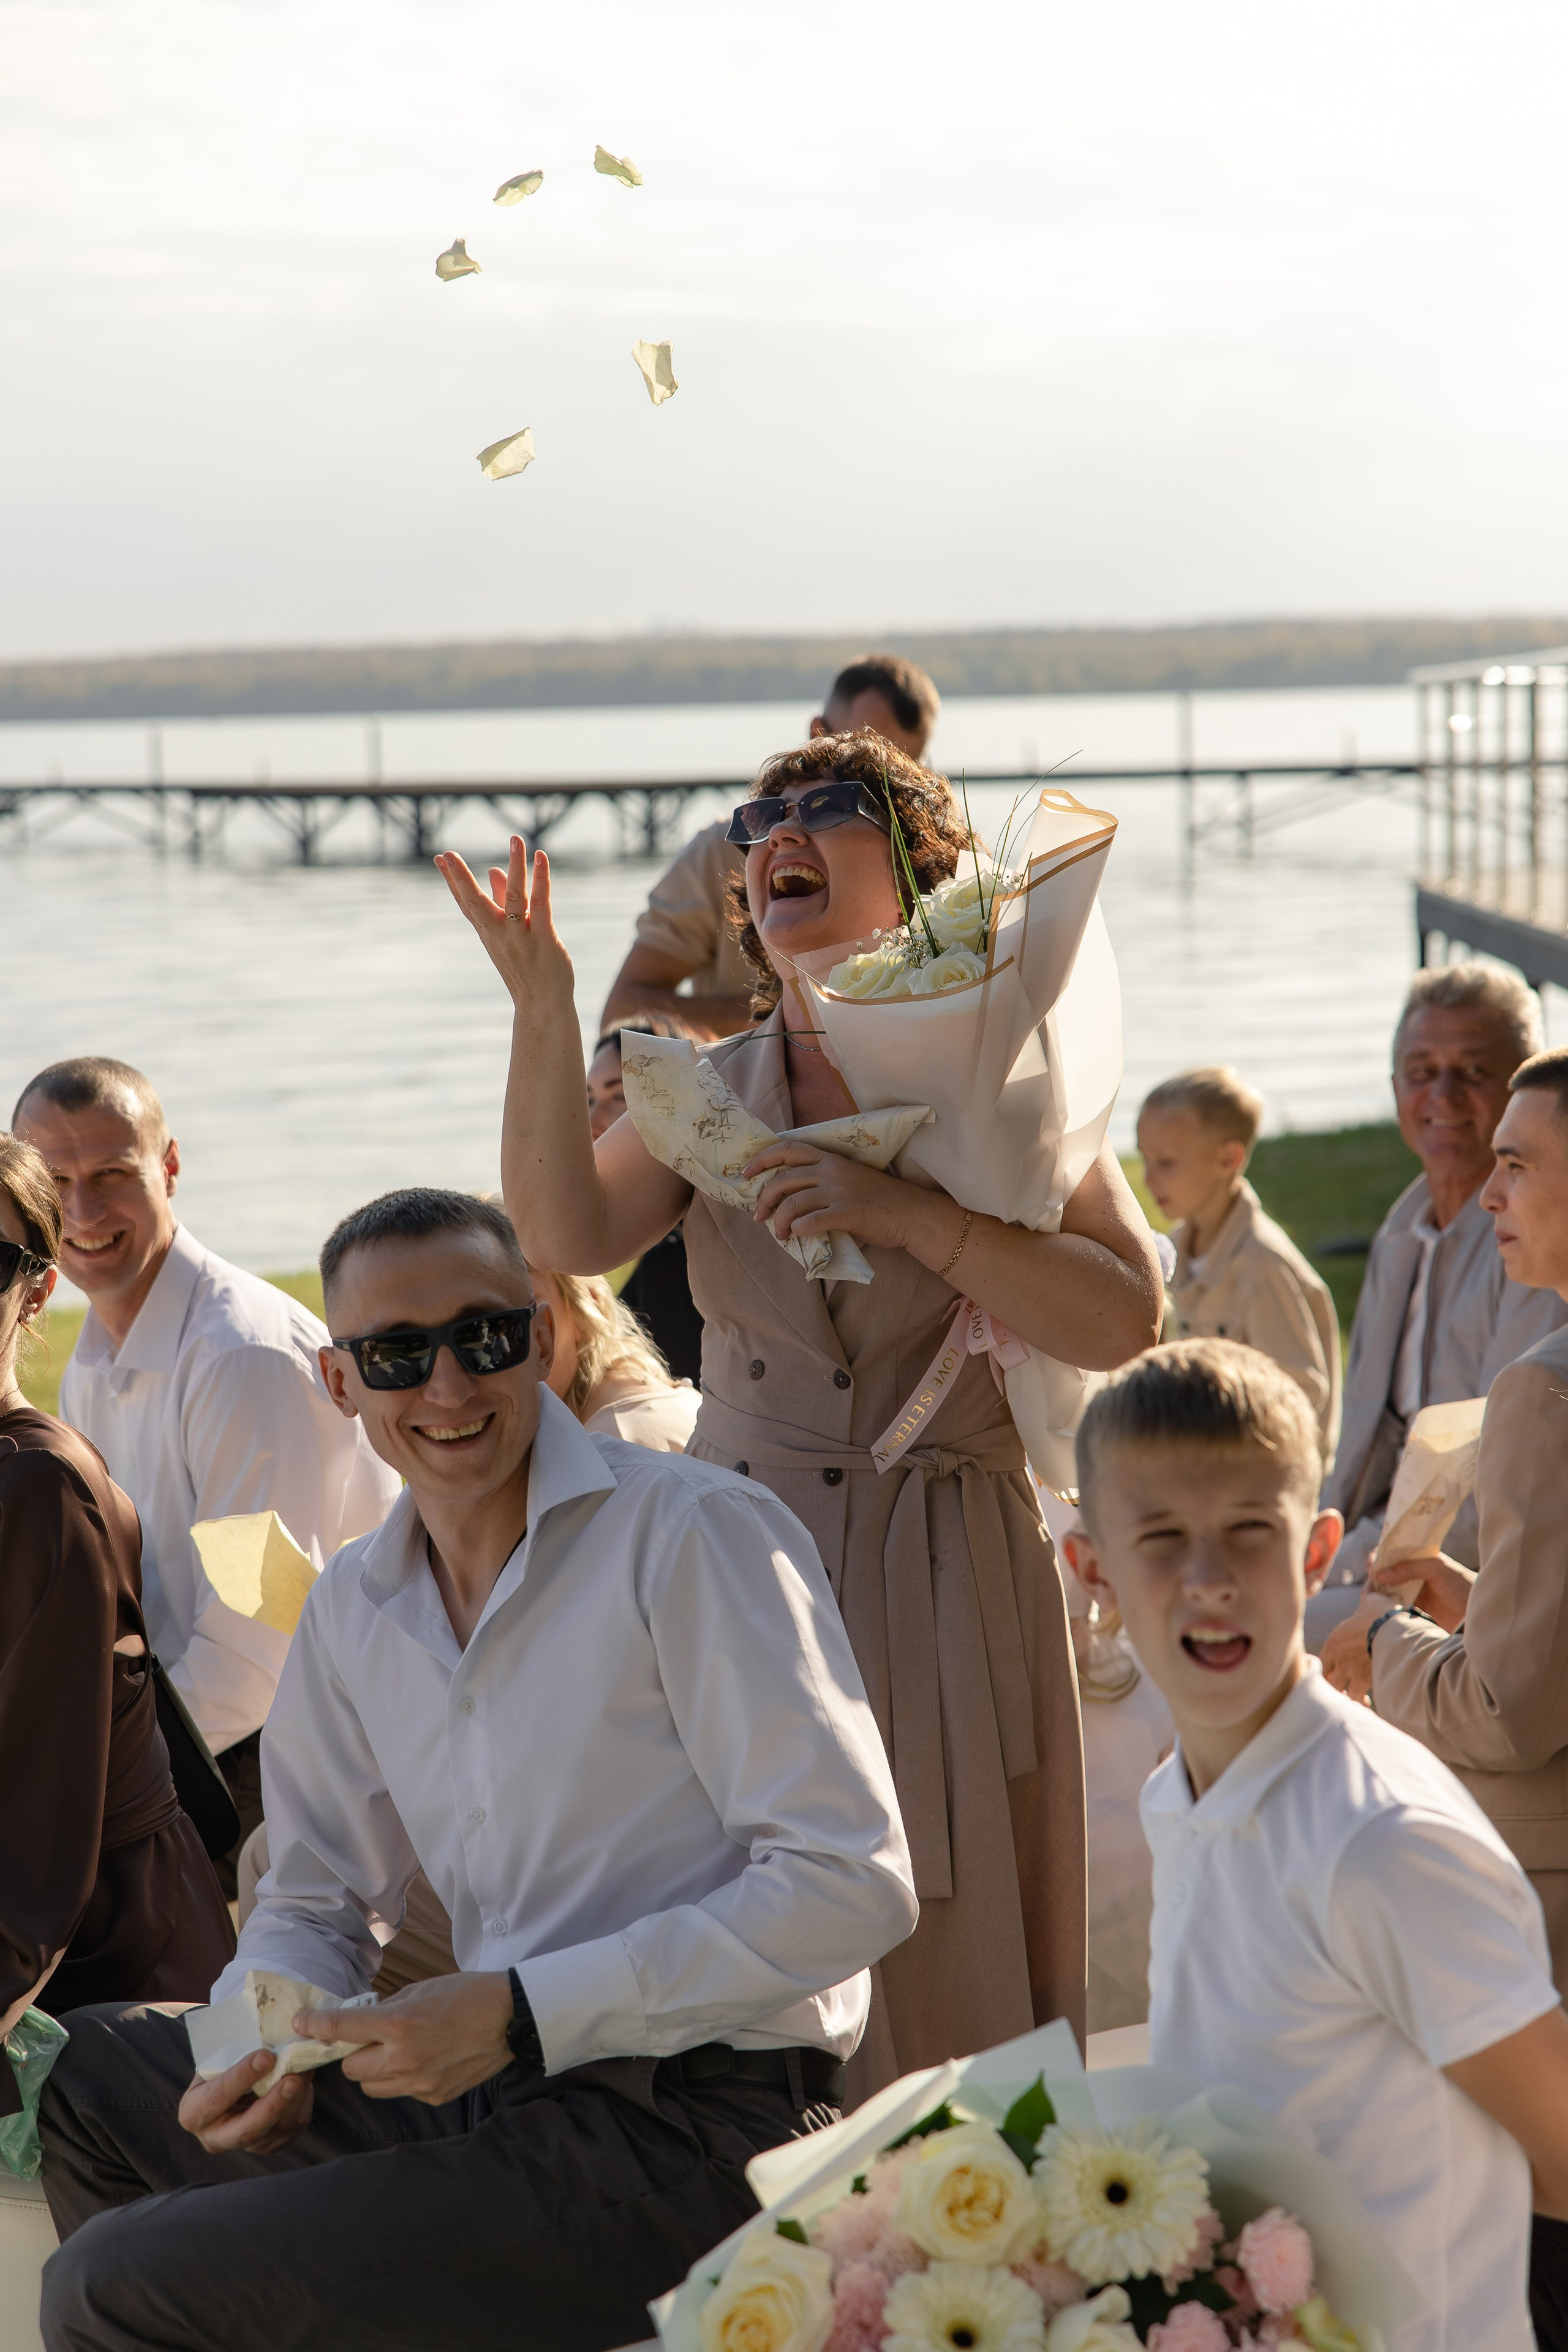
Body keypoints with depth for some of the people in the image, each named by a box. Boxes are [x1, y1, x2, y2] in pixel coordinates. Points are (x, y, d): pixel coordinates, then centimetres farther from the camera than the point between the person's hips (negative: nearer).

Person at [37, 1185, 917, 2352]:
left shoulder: (699, 1536, -14)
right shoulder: (352, 1609, 10)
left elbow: (856, 1883, -18)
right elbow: (316, 1903, 19)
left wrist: (521, 2013, -21)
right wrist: (263, 2044, -5)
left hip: (694, 2132, -7)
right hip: (501, 2090, 7)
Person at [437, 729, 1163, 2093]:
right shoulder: (707, 1093, 8)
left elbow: (1127, 1318, -12)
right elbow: (570, 1238, -10)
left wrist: (905, 1212, -19)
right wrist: (543, 1009, -18)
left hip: (949, 1576, -2)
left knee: (954, 1959, 2)